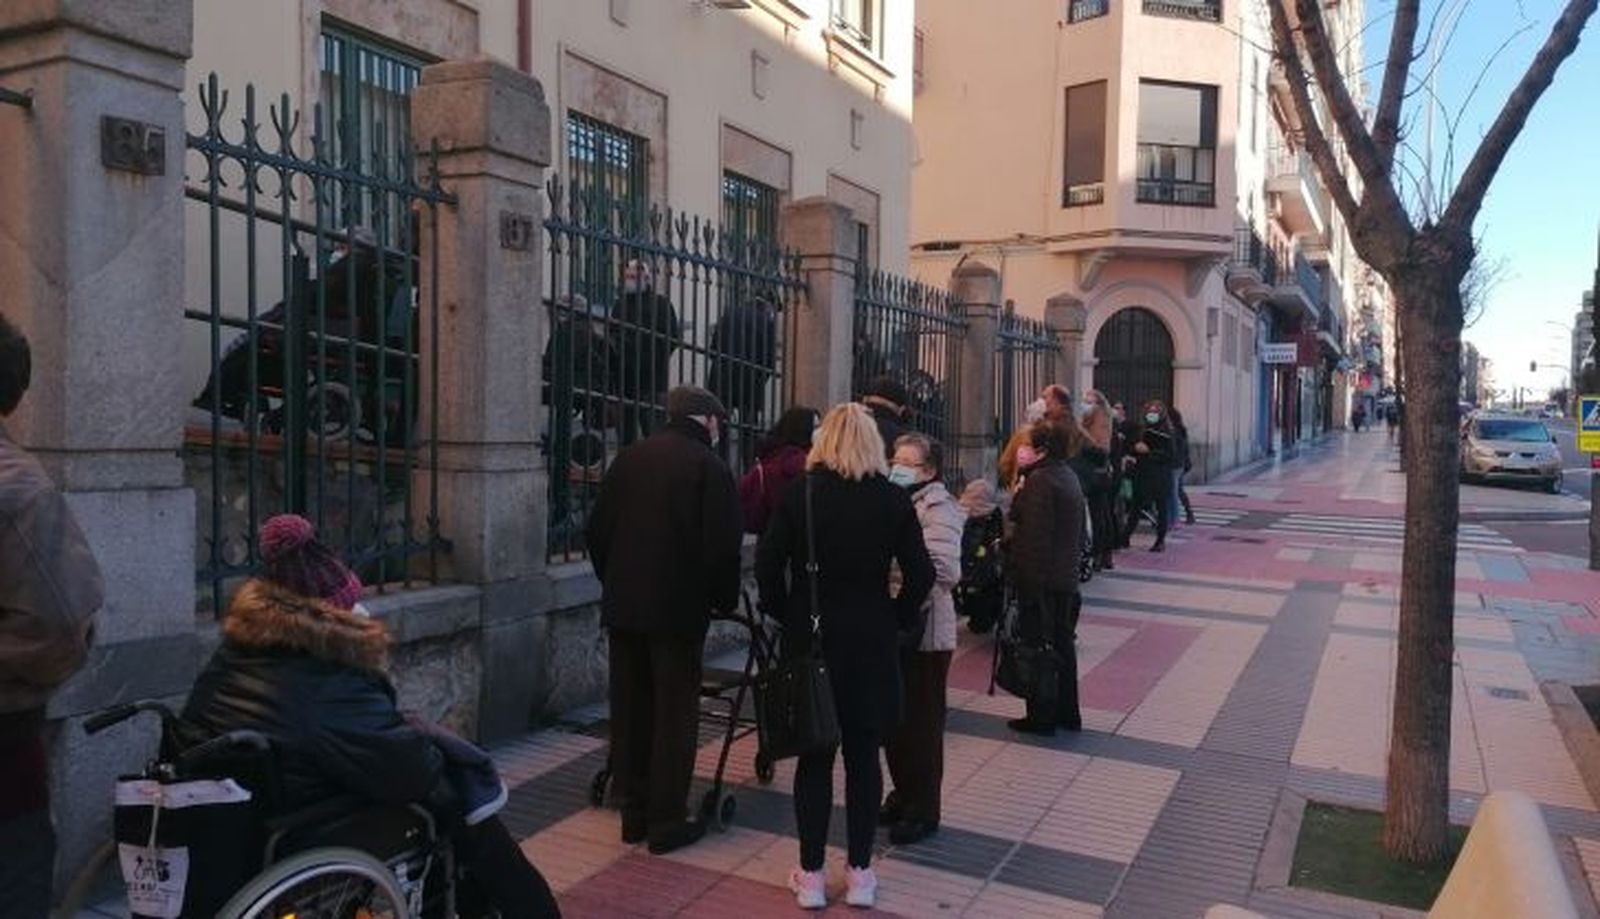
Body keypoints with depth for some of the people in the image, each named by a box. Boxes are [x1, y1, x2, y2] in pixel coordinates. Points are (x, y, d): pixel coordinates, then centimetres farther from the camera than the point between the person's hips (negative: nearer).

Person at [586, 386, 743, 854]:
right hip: (679, 609, -5)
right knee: (674, 715, 4)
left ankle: (633, 812, 22)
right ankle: (666, 822, 10)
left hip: (623, 606, 5)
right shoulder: (709, 468, -10)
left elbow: (597, 531, 9)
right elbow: (723, 548, -14)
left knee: (629, 710, 13)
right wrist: (724, 600, 1)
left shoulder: (628, 459, 7)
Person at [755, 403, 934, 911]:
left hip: (811, 639, 0)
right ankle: (860, 874, 19)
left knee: (814, 756, 9)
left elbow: (767, 563, -9)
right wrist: (899, 620, 7)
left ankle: (811, 875, 16)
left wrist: (785, 614, 4)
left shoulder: (799, 494, -6)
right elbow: (920, 574, -6)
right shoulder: (894, 499, -4)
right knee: (863, 756, 11)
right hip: (872, 642, 1)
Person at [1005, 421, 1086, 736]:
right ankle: (1067, 713, 26)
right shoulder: (1068, 477, 11)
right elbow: (1078, 533, 18)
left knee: (1038, 643, 1)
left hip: (1041, 578, -9)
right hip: (1067, 576, 9)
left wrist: (1022, 577, -18)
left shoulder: (1040, 481, -18)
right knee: (1062, 642, 16)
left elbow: (1033, 536, -22)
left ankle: (1042, 716, 9)